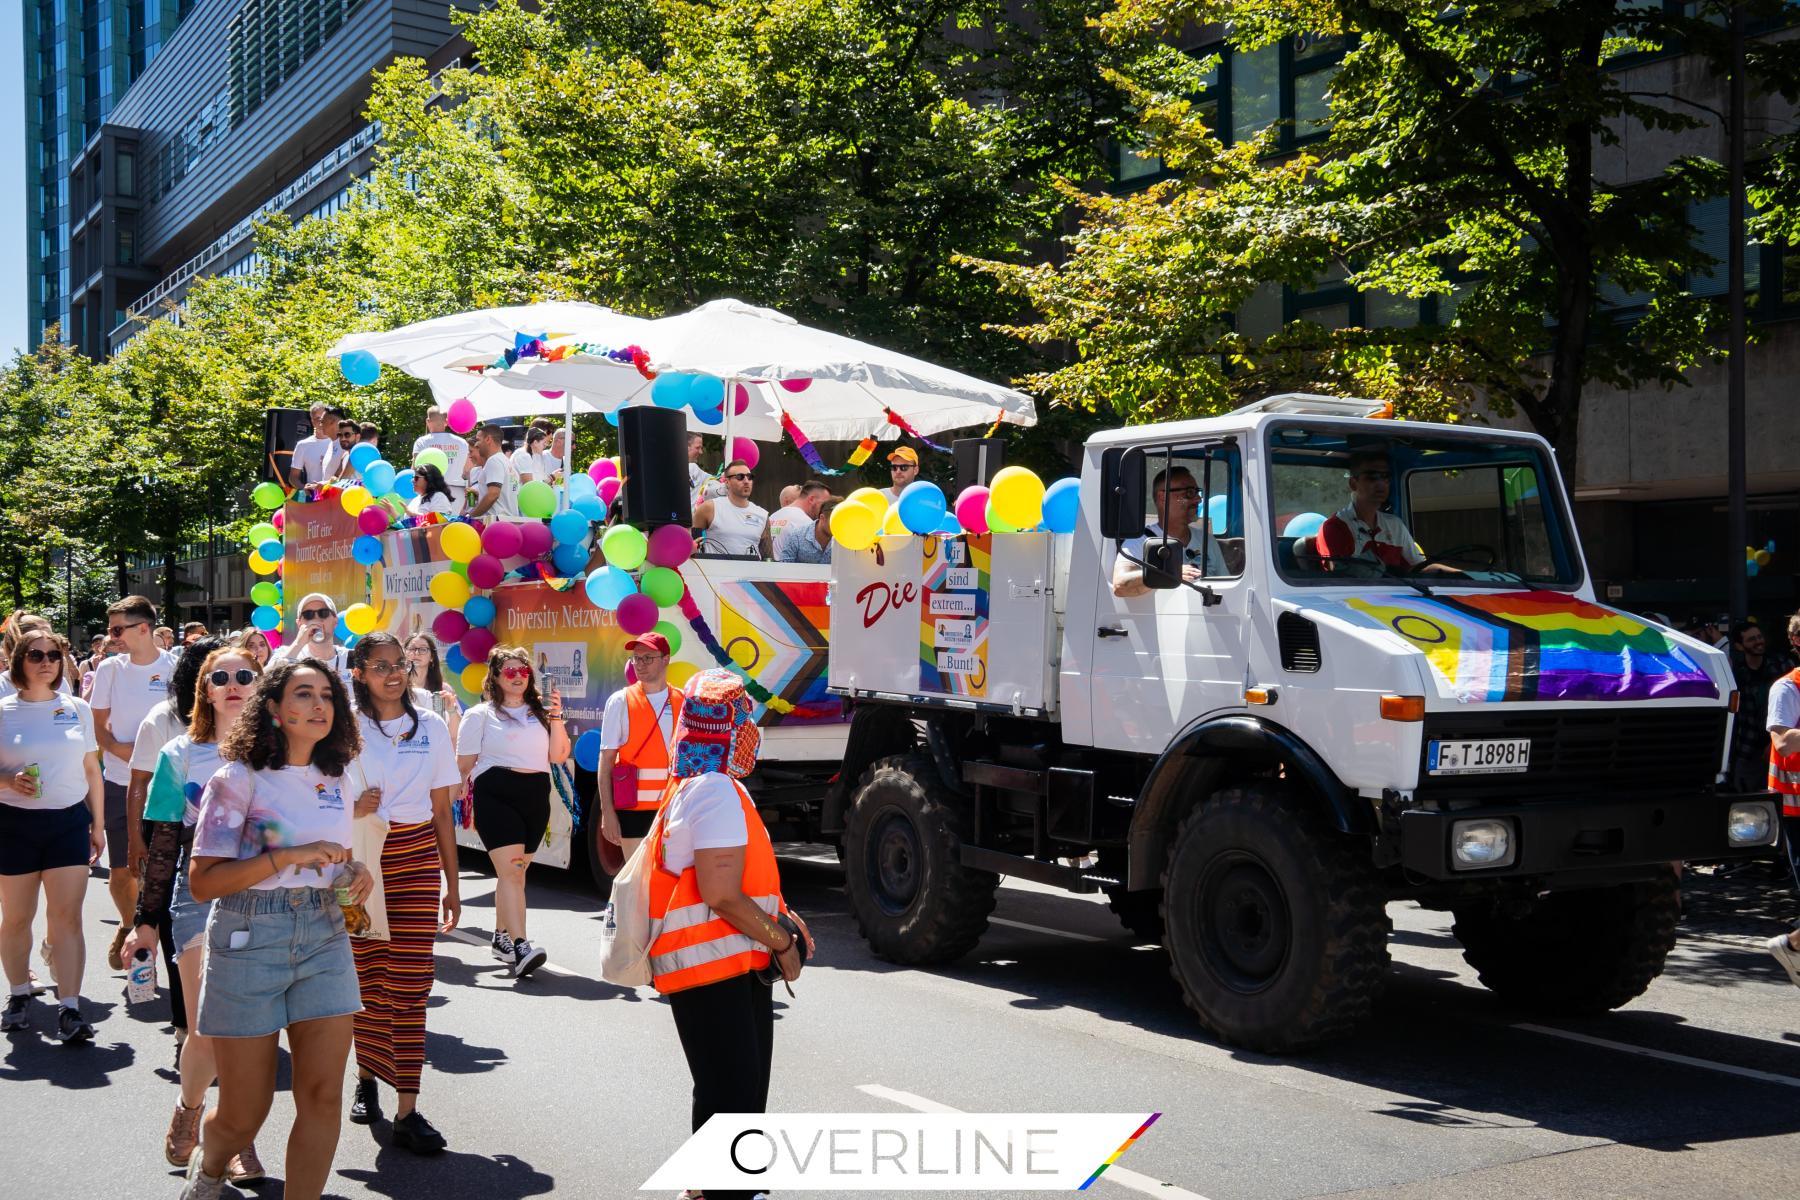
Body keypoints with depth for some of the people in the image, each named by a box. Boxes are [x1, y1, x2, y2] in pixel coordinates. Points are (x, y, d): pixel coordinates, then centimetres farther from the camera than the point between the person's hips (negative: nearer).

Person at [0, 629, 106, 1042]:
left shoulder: (78, 709, 6)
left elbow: (92, 772, 11)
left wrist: (98, 825, 10)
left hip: (69, 821, 1)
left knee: (67, 916, -5)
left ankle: (70, 1008, -6)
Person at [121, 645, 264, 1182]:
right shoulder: (180, 754, 5)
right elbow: (163, 846, 6)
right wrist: (145, 920, 5)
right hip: (199, 897, -1)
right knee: (207, 1031, -5)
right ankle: (188, 1110, 24)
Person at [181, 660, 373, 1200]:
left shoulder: (334, 781, 8)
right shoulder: (239, 779, -8)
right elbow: (203, 881, -14)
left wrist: (355, 873, 0)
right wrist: (288, 856, -22)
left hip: (324, 938, 4)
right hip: (249, 939, -4)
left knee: (323, 1094, -5)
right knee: (244, 1113, 6)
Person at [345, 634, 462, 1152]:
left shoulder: (431, 727, 7)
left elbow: (442, 812, 10)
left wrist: (452, 884, 9)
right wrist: (353, 810, -15)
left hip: (417, 859, 1)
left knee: (411, 982, -4)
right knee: (368, 978, 5)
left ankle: (407, 1110, -3)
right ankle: (367, 1077, 30)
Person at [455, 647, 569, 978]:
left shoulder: (540, 713, 17)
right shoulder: (481, 715, 7)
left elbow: (558, 756, 8)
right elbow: (464, 763, 5)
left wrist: (556, 718, -1)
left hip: (536, 796, 4)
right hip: (495, 795, -4)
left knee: (515, 871, 10)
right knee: (510, 870, -16)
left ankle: (501, 937, 25)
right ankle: (520, 948, -25)